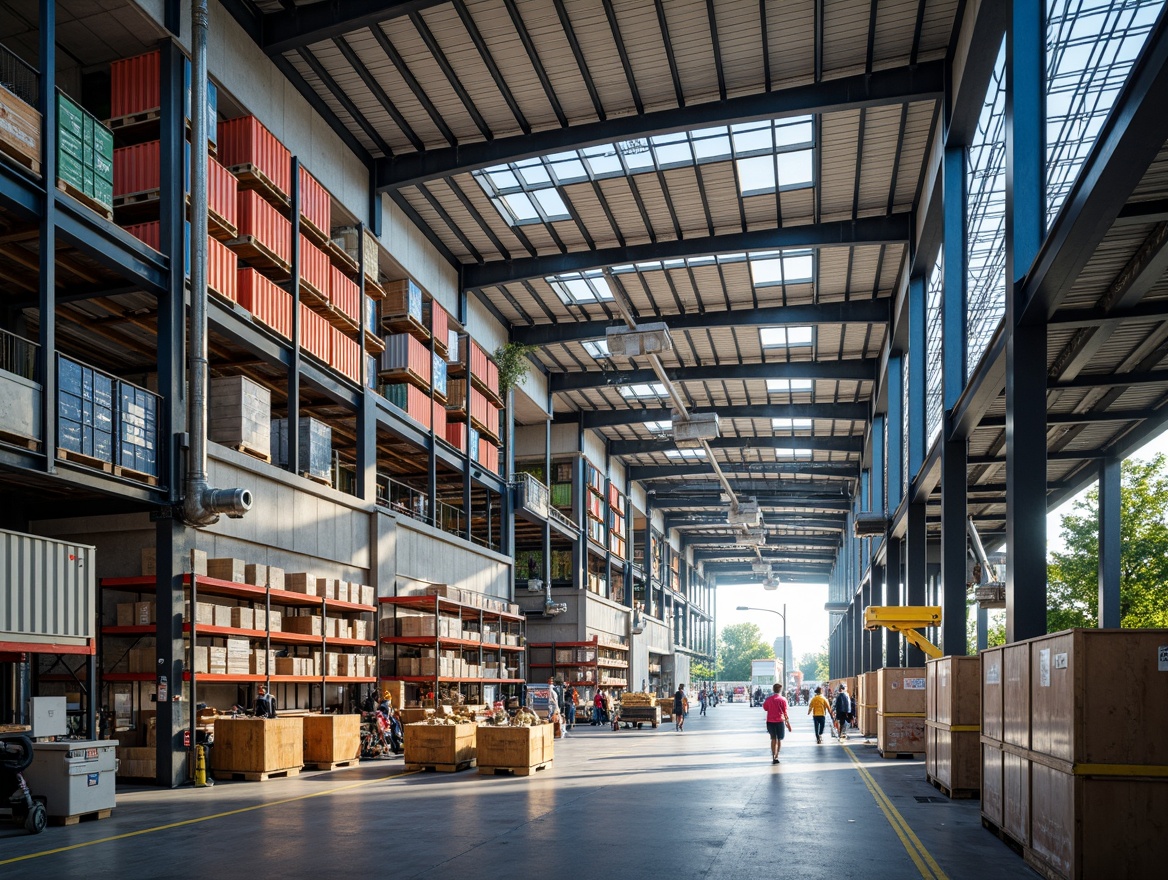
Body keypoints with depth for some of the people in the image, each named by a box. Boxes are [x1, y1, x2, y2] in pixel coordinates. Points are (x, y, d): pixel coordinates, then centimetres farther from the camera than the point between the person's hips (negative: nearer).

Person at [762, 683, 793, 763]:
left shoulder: (768, 699, 0)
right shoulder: (782, 700, -7)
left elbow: (765, 708, 10)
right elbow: (785, 712, -7)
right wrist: (788, 723, -1)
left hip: (770, 721, 3)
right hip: (779, 721, -3)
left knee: (773, 739, 12)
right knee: (779, 739, 8)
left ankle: (773, 757, 8)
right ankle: (776, 756, 0)